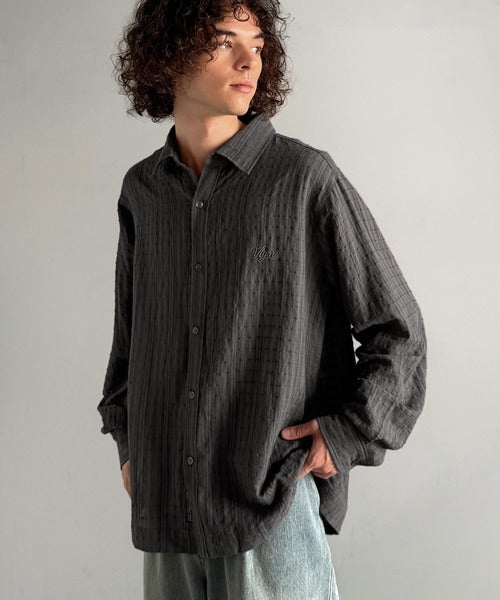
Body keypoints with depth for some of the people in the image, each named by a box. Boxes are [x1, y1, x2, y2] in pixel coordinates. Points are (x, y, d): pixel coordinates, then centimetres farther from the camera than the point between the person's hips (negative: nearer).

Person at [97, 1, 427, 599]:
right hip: (165, 501, 5)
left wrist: (348, 435, -8)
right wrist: (127, 440, 14)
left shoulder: (306, 178, -7)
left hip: (276, 499, -4)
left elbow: (398, 331, -2)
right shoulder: (142, 190, 7)